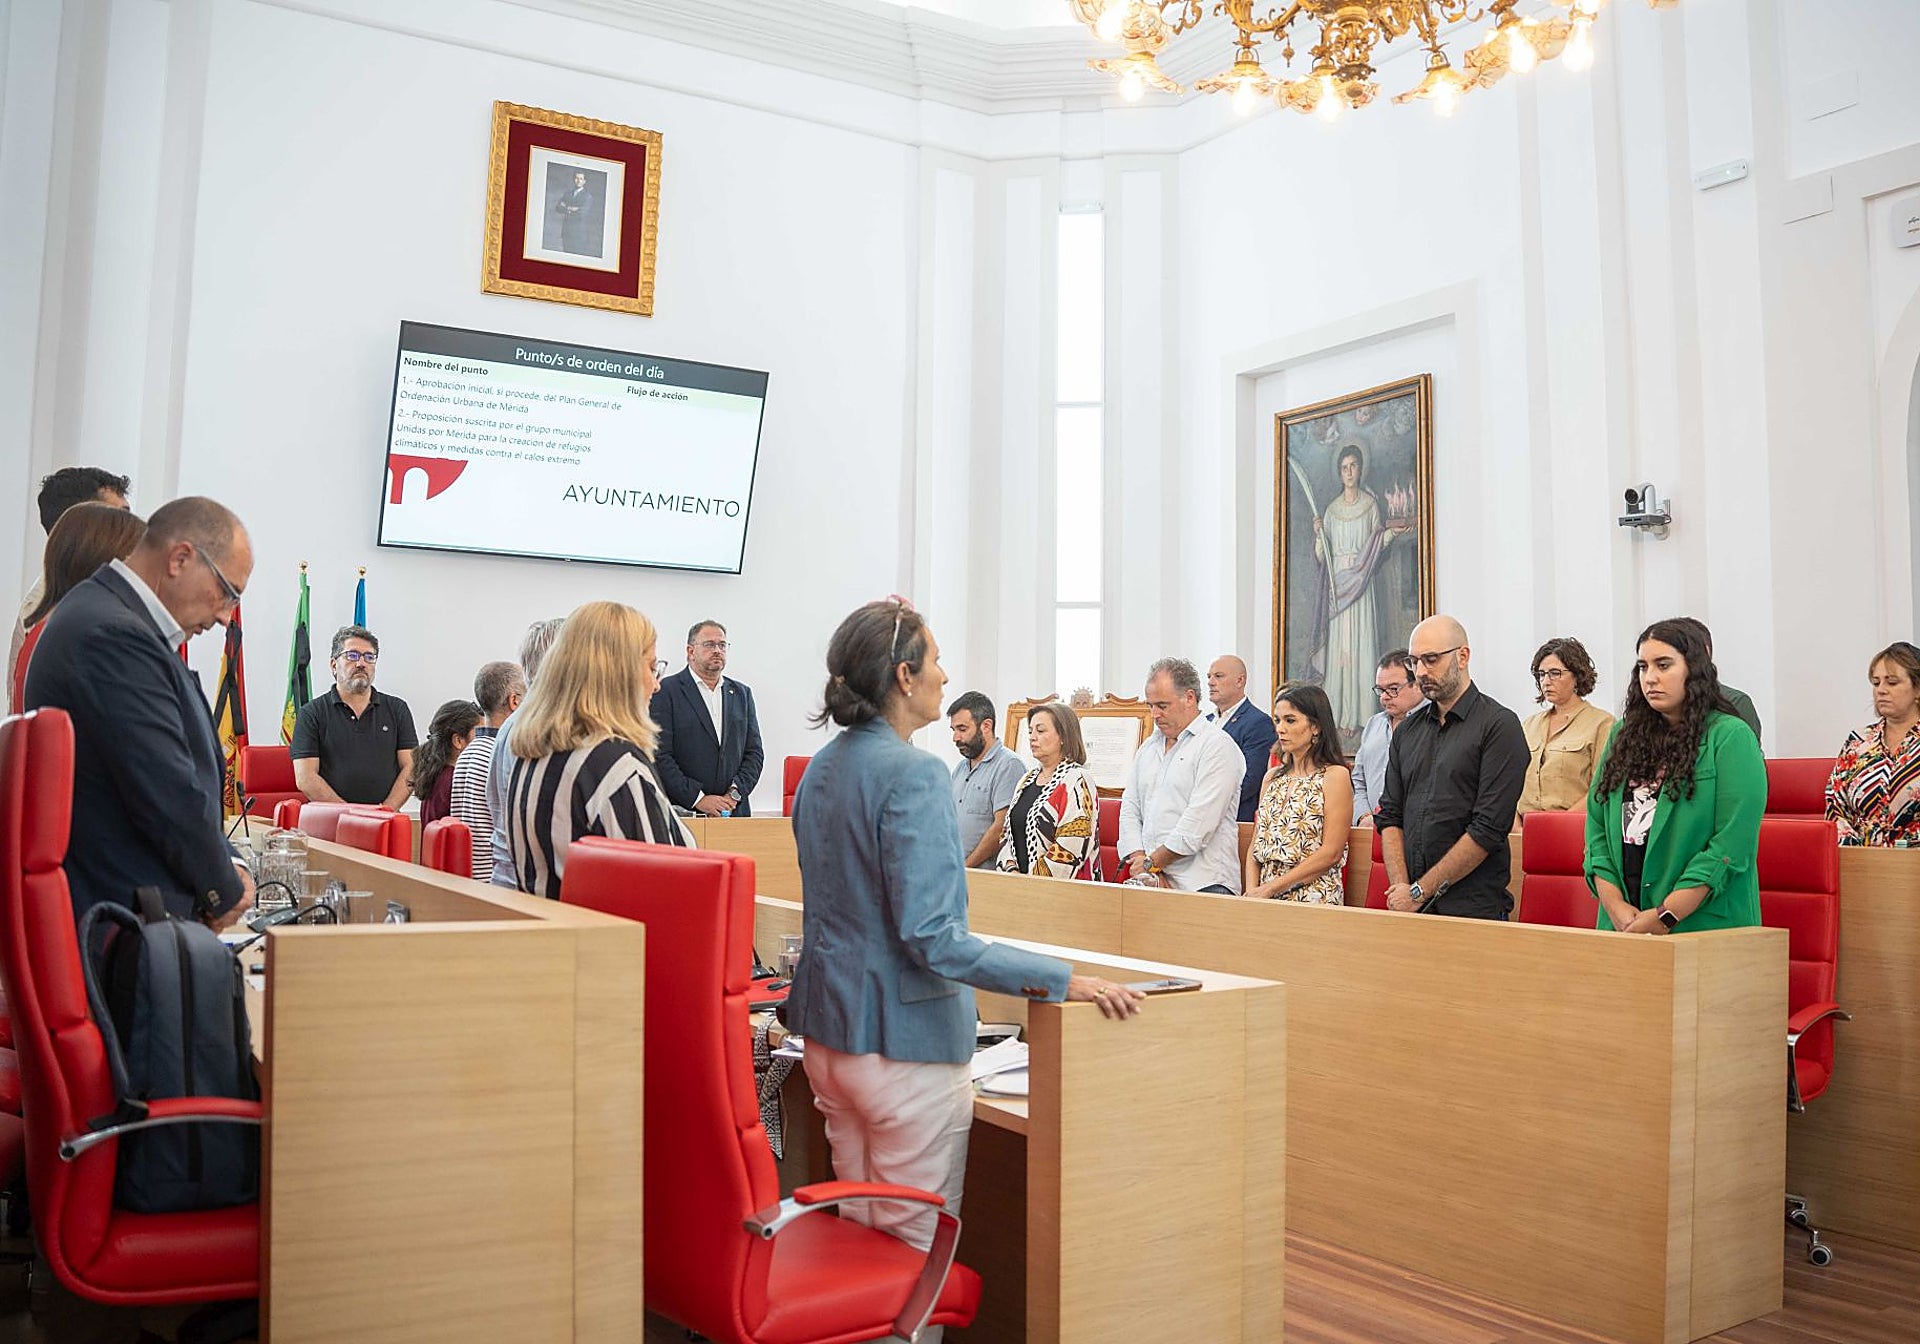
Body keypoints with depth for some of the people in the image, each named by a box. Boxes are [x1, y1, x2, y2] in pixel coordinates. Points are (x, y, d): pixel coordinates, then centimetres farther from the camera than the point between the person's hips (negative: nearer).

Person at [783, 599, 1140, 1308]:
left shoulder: (822, 766, 8)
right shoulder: (911, 773, -20)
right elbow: (933, 938, -25)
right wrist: (1064, 980, -24)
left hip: (828, 1032, 9)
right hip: (904, 1043, -9)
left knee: (858, 1232, 20)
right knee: (917, 1250, 5)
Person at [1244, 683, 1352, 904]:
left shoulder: (1335, 776, -2)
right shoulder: (1272, 777, 17)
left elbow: (1331, 852, -9)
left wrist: (1270, 888, -10)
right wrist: (1252, 889, -2)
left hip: (1314, 897, -5)